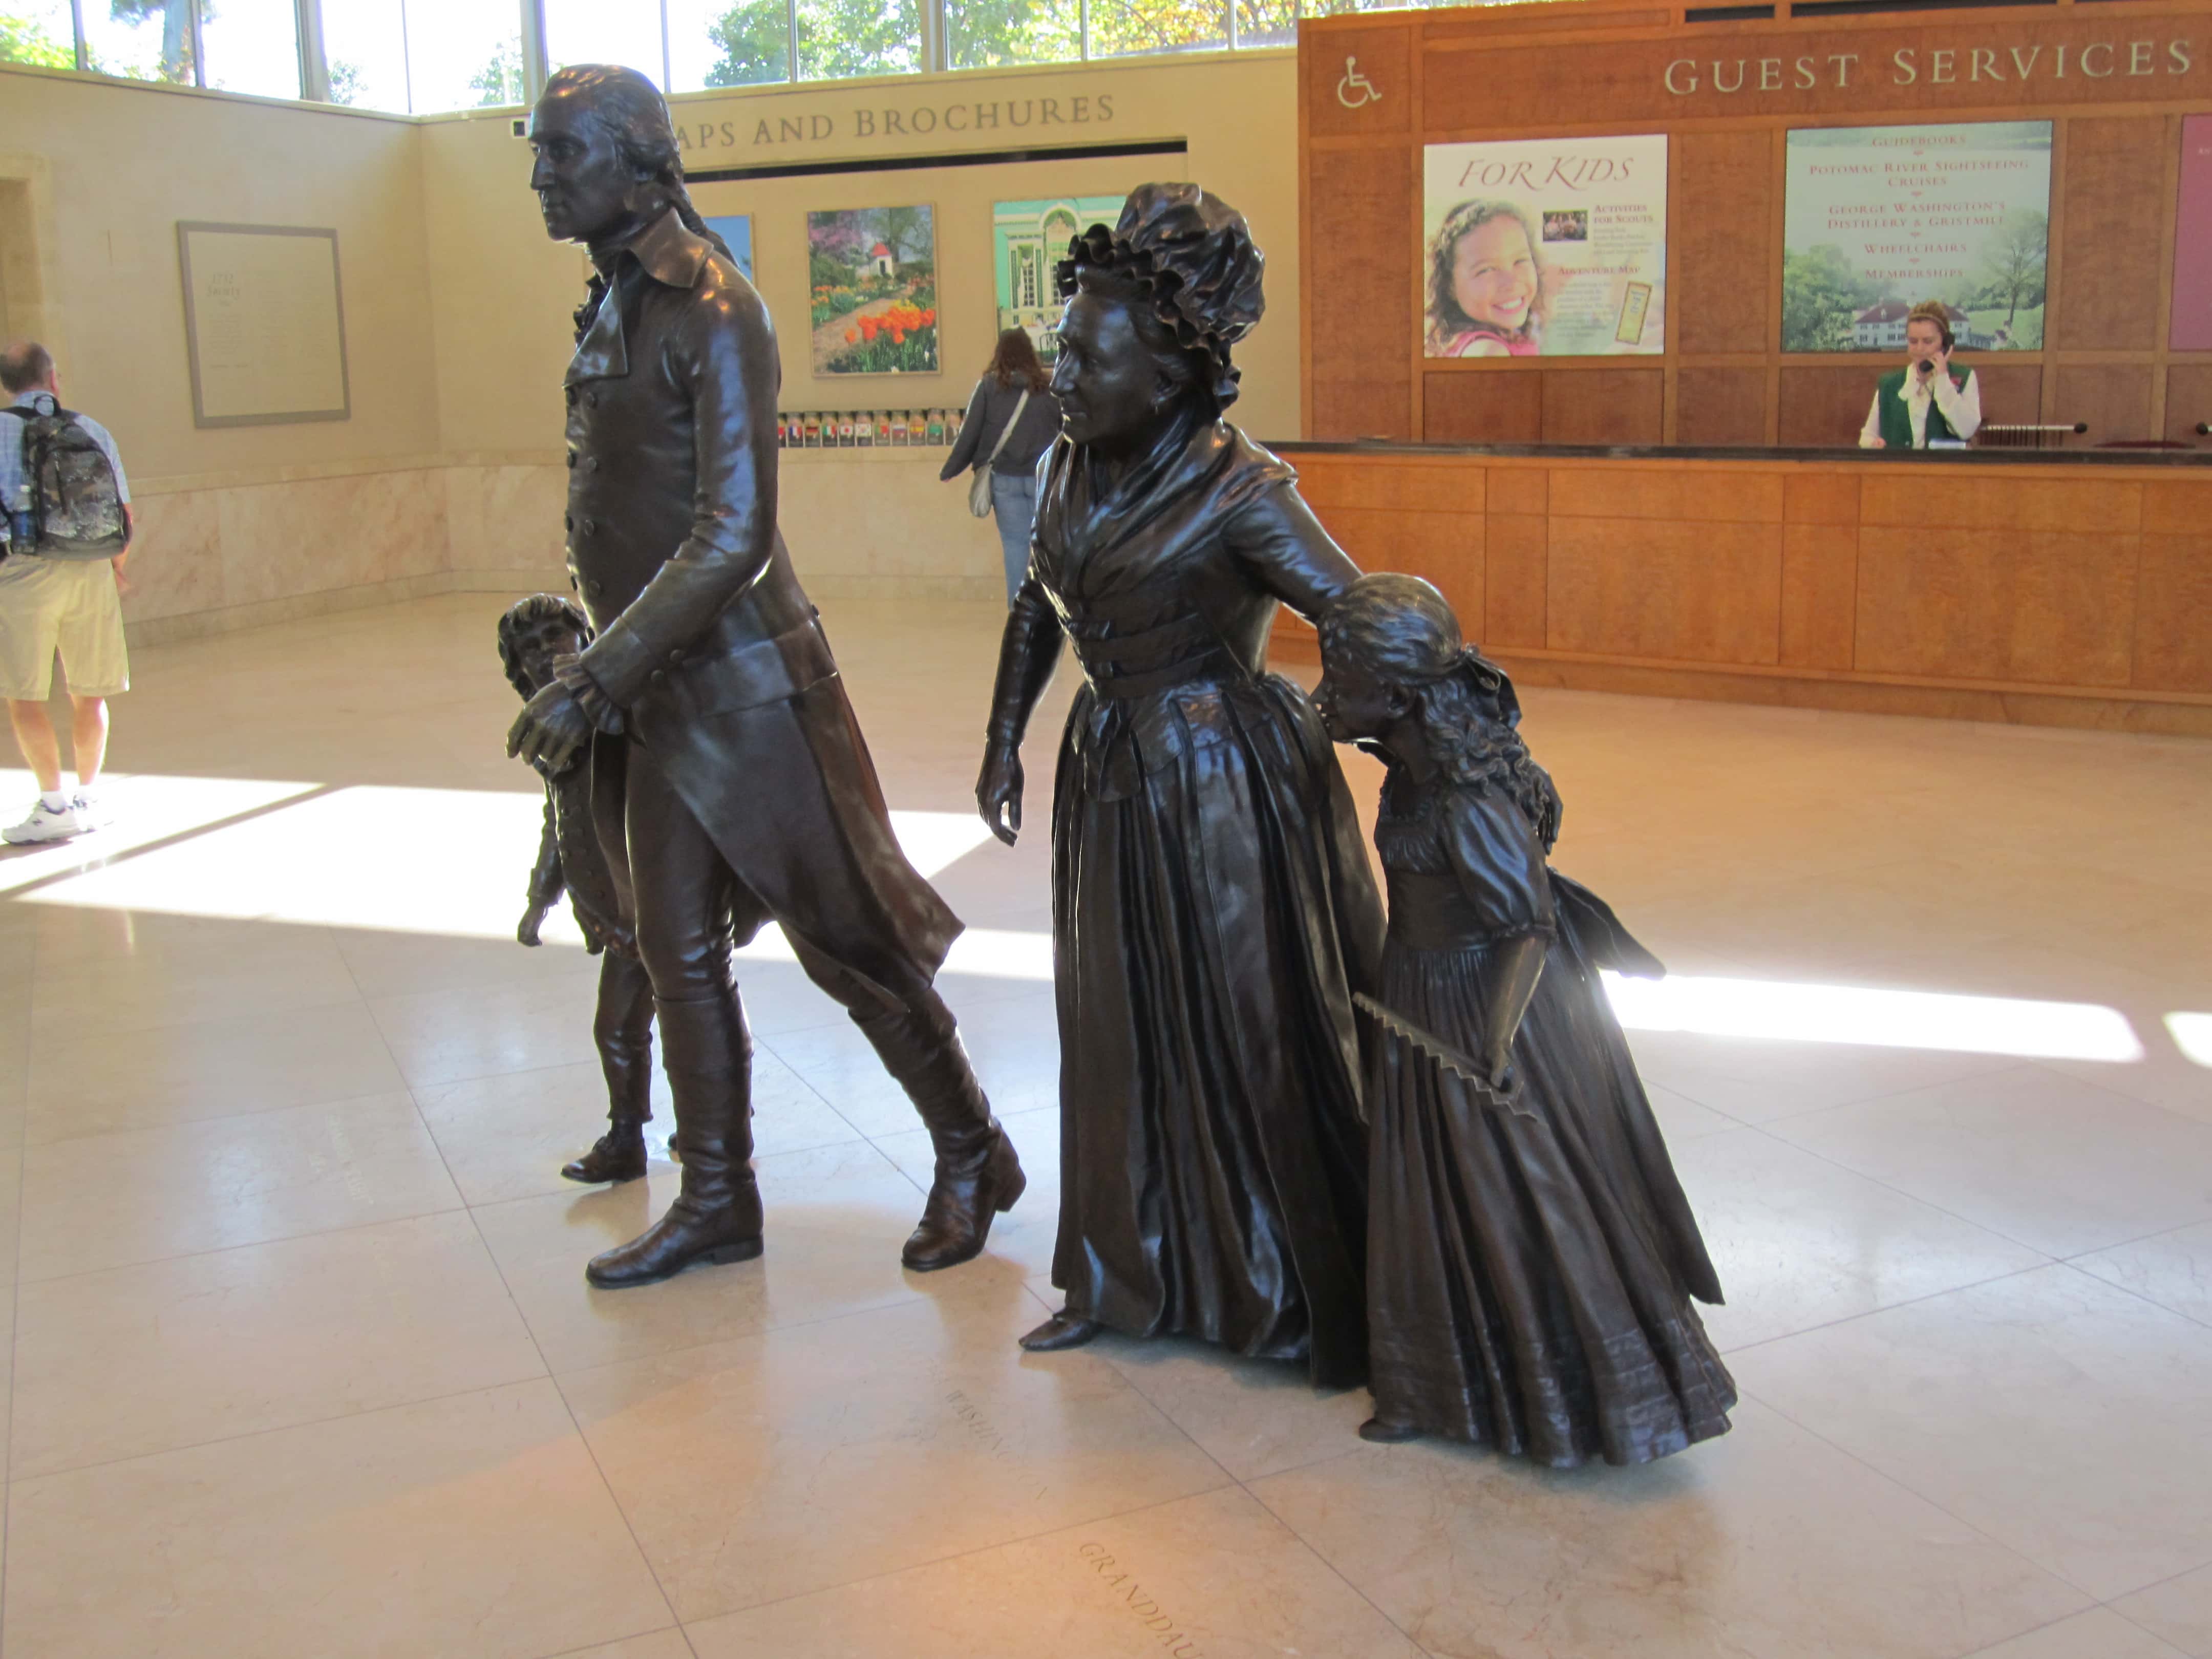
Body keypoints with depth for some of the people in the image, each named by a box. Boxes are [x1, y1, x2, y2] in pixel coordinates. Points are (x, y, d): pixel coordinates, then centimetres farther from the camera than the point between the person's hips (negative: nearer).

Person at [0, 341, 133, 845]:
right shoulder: (92, 430, 8)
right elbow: (126, 516, 9)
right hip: (92, 573, 3)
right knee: (89, 694, 13)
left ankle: (54, 805, 2)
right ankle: (89, 798, 21)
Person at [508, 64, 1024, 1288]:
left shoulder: (711, 313, -15)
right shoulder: (609, 309, 11)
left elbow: (735, 533, -22)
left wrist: (599, 676, -23)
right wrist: (601, 665, 12)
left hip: (747, 685, -8)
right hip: (661, 695, 8)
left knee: (843, 935, 1)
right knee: (679, 952, 12)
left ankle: (970, 1155, 19)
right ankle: (716, 1200, 26)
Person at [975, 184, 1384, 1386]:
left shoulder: (1240, 492, -19)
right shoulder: (1072, 467, 3)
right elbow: (1039, 605, 18)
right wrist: (1004, 739, 16)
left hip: (1225, 785, -7)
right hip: (1110, 775, 7)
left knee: (1251, 1038, 3)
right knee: (1118, 1036, 15)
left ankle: (1300, 1300, 21)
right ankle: (1128, 1280, 32)